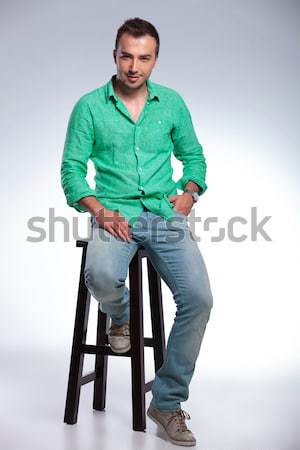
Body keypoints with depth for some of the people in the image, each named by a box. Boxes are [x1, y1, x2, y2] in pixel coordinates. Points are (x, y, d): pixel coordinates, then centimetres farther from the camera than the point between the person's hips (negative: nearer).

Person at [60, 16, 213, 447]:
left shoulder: (172, 103, 11)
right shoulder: (89, 106, 4)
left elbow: (194, 156, 19)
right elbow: (72, 169, 3)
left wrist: (190, 191, -1)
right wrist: (100, 212, -12)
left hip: (167, 215, 2)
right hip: (115, 215, -2)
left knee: (198, 298, -18)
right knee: (102, 277, -35)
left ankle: (167, 402, 0)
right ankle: (121, 315, 6)